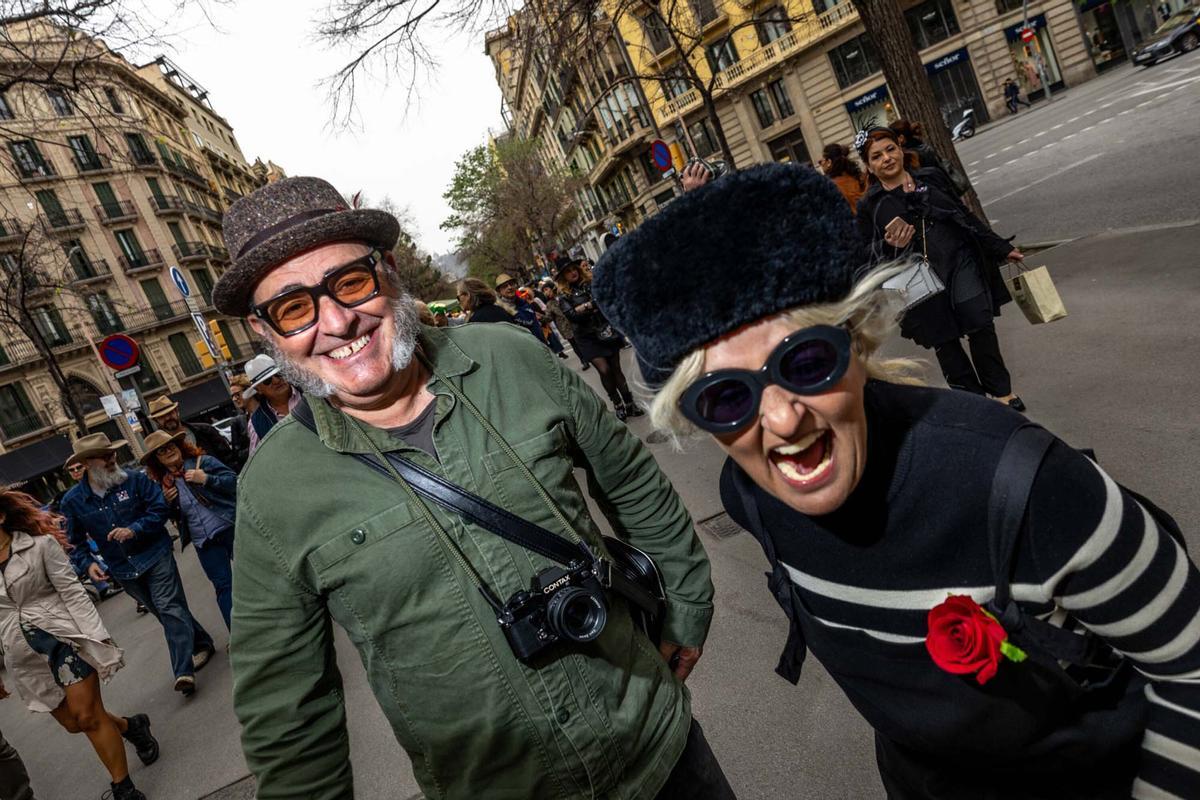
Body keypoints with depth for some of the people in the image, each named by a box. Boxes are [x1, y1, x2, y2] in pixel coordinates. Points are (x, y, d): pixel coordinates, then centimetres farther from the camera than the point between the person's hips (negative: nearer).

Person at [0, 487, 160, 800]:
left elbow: (71, 591, -8)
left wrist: (96, 634, -16)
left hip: (64, 636, -5)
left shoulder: (38, 543, -6)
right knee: (73, 722, 10)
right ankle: (132, 726, 37)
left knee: (88, 717, -5)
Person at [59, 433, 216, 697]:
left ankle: (184, 671, -19)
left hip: (156, 556, -4)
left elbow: (160, 508, -8)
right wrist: (87, 563, -11)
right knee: (164, 612, 15)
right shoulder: (73, 501, -3)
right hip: (124, 570, 4)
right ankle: (201, 644, 34)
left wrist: (135, 529, -22)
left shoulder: (134, 479, -9)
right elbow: (74, 541, 6)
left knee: (169, 608, -16)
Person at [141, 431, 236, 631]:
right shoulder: (163, 483, 9)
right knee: (223, 586, 4)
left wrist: (206, 479, -21)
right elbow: (174, 517, 18)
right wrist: (167, 502, -2)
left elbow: (234, 481, -10)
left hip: (229, 527, -3)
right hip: (204, 541, 3)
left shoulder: (203, 462, -3)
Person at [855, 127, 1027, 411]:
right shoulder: (870, 205, -2)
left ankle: (1001, 391, 17)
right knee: (945, 344, 4)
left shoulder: (932, 178, 9)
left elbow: (966, 216, 15)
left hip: (962, 263, 2)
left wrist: (1001, 248, 18)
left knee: (981, 327, -1)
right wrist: (890, 246, -24)